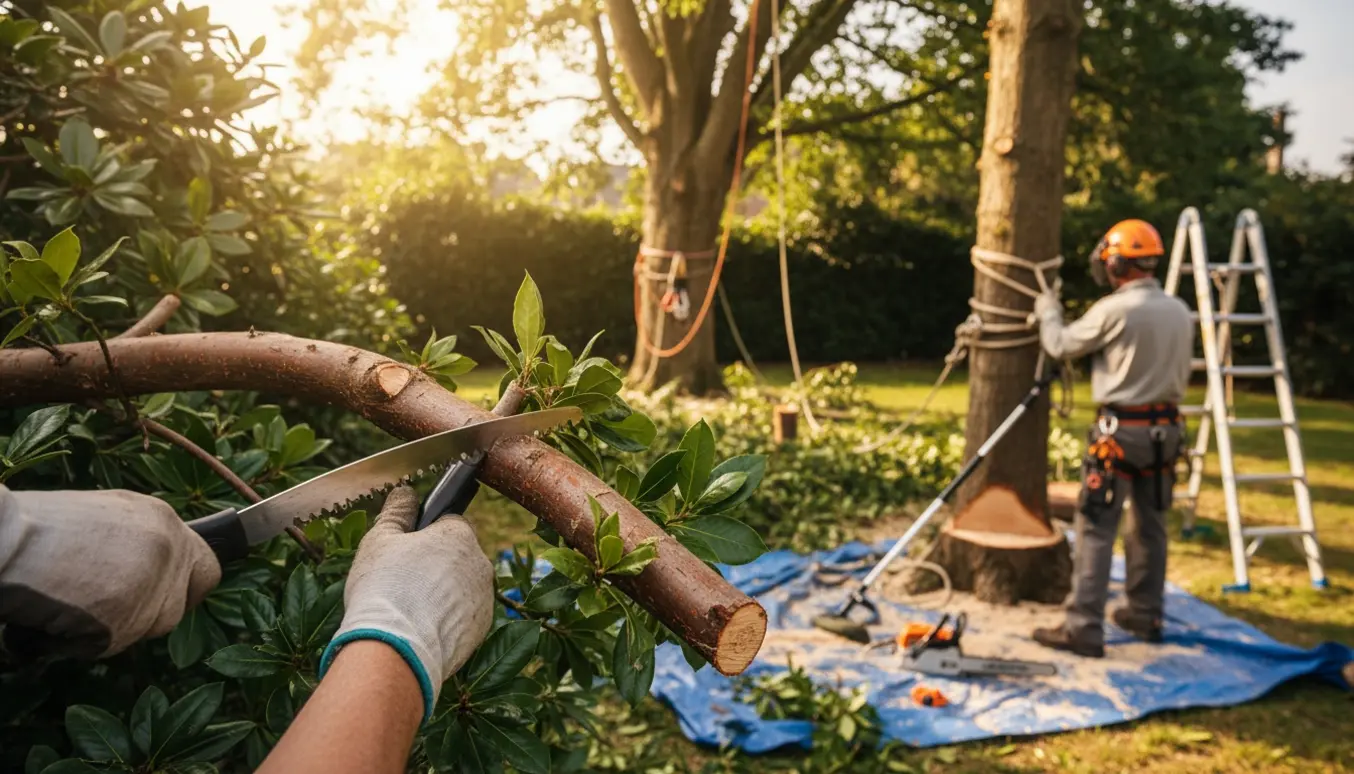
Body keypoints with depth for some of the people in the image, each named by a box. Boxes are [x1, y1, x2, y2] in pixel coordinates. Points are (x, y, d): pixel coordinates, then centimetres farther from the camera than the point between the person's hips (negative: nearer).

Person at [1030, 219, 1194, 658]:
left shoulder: (1114, 310, -14)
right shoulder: (1180, 311, 8)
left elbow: (1061, 346, -2)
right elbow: (1181, 372, 14)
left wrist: (1048, 312, 15)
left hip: (1120, 429, -7)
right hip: (1165, 428, 7)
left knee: (1096, 531, -4)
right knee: (1151, 525, 17)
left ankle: (1084, 630, -4)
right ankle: (1146, 615, 28)